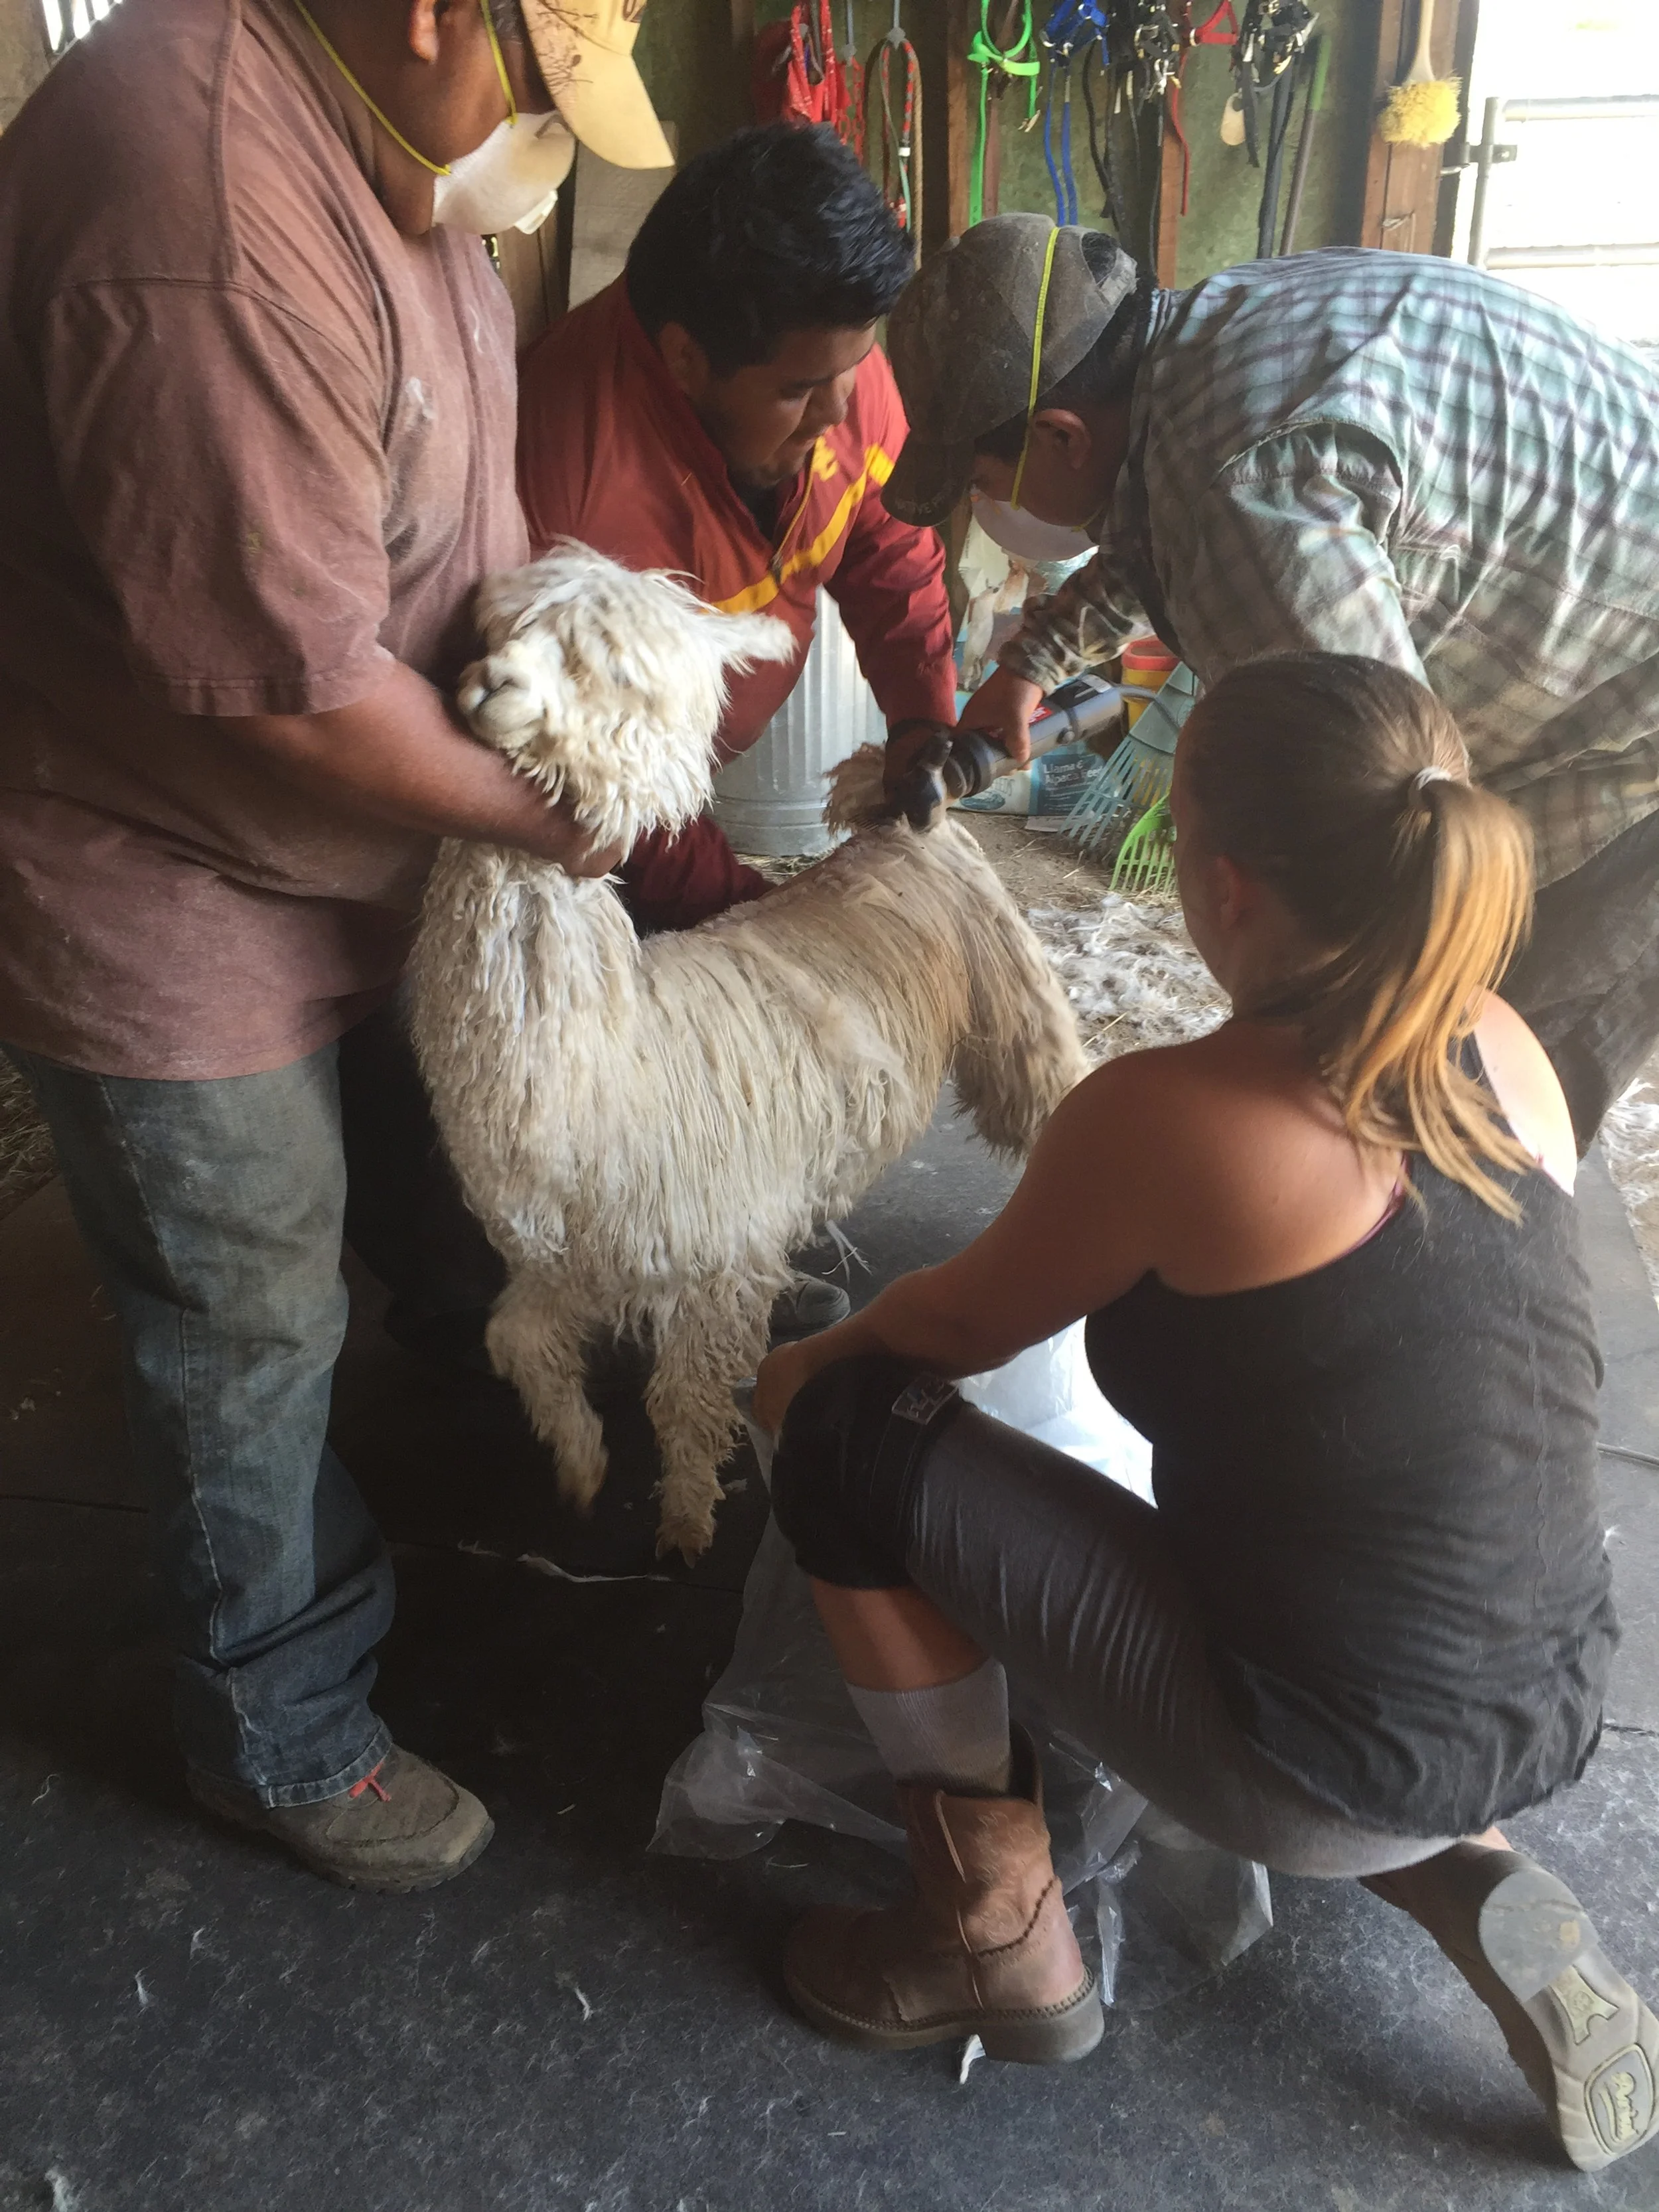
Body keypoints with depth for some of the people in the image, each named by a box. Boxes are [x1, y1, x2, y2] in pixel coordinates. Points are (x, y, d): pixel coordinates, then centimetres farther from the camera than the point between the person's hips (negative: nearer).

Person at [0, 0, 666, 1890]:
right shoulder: (214, 240, -32)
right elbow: (299, 690, -30)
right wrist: (547, 817, -15)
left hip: (371, 853, 9)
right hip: (169, 903, -9)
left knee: (455, 1237, 24)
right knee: (254, 1341, 9)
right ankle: (282, 1744, 36)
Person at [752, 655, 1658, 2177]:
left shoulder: (1170, 1112, -24)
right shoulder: (1503, 1048, -4)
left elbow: (959, 1329, -6)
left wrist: (808, 1368, 14)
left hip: (1339, 1775, -7)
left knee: (852, 1437, -4)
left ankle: (1004, 1945, 14)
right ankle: (1471, 1882, 16)